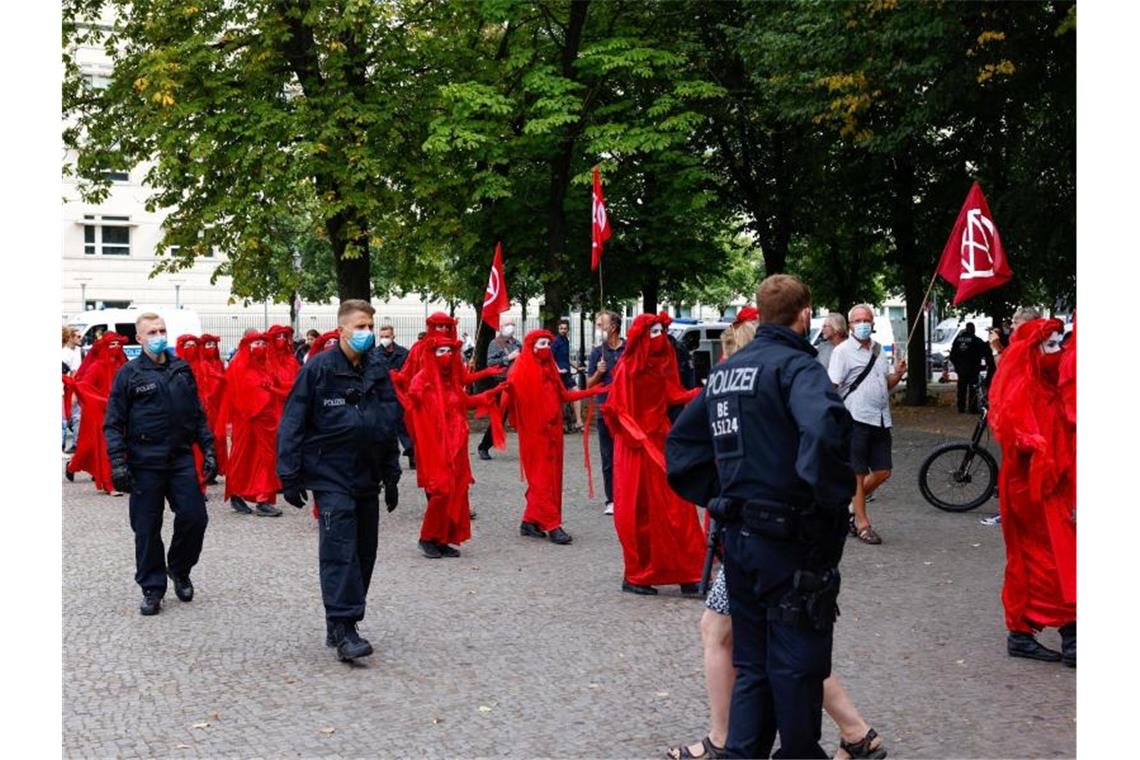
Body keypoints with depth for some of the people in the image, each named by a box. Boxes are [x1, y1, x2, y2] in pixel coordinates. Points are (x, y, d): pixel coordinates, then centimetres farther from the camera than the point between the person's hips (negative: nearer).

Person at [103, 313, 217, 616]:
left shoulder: (182, 369, 9)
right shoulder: (129, 373, -2)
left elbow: (198, 414, 15)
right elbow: (113, 423, -3)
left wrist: (207, 449, 9)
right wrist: (118, 463, -10)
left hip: (181, 458, 3)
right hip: (145, 462, -3)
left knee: (194, 517, -3)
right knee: (147, 528, 3)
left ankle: (179, 570, 23)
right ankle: (152, 588, 16)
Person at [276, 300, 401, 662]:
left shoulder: (378, 371, 9)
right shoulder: (318, 368, -7)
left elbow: (390, 425, 17)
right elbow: (292, 424, -7)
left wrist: (391, 475, 16)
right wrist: (290, 476, -10)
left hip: (367, 478, 6)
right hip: (330, 477, -6)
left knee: (364, 552, 9)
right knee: (340, 550, -12)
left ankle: (341, 624, 20)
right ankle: (342, 627, -9)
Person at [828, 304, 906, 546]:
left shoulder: (879, 350, 16)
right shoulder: (843, 351, -5)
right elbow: (831, 387, -12)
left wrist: (897, 374, 2)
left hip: (881, 420, 7)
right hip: (857, 419, -7)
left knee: (882, 472, 8)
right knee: (859, 474, 1)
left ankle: (851, 503, 27)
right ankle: (862, 524, 9)